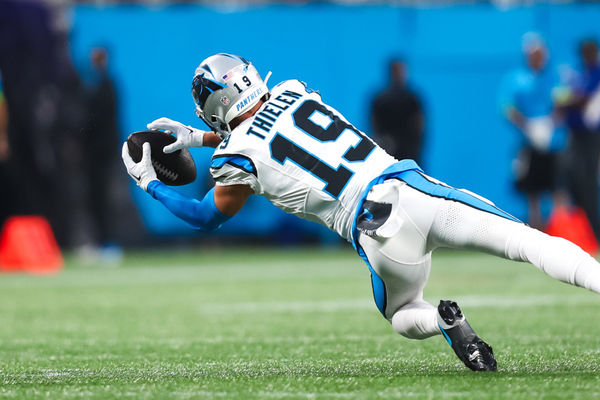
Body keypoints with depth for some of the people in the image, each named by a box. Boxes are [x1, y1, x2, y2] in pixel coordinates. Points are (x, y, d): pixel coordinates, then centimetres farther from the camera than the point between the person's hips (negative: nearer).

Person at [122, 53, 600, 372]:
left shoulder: (237, 157, 4)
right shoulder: (294, 92, 17)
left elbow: (209, 216, 25)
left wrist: (149, 183, 37)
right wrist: (202, 138, 43)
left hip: (377, 227, -3)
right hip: (412, 184, 3)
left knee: (403, 314, 24)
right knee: (530, 241, -4)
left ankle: (444, 320, -9)